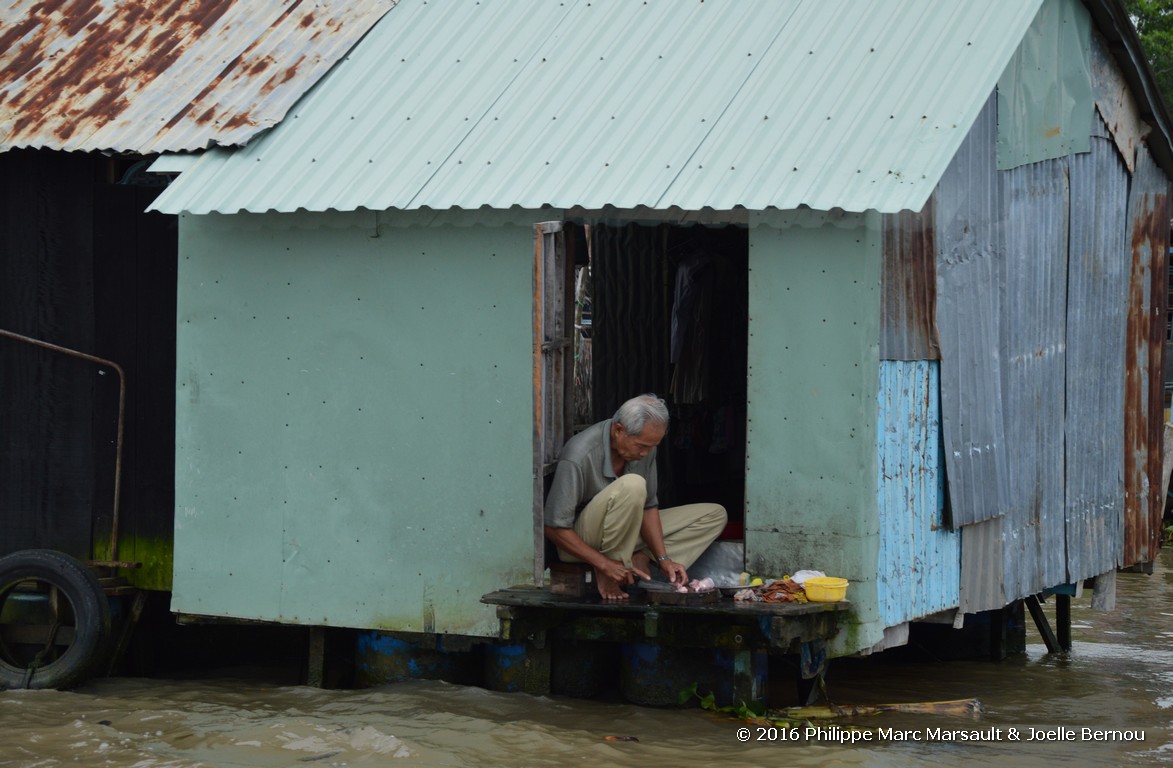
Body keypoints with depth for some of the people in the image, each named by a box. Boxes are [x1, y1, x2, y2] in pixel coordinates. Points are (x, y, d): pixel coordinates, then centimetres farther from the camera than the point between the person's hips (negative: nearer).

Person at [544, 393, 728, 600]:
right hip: (583, 542, -8)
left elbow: (648, 506, 1)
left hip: (626, 532, 8)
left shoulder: (644, 445, -7)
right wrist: (605, 564, -28)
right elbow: (555, 528, -25)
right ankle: (607, 572, -20)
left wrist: (663, 559, -12)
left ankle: (640, 560, -14)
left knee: (714, 515, 0)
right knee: (632, 485, -36)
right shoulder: (579, 457, -27)